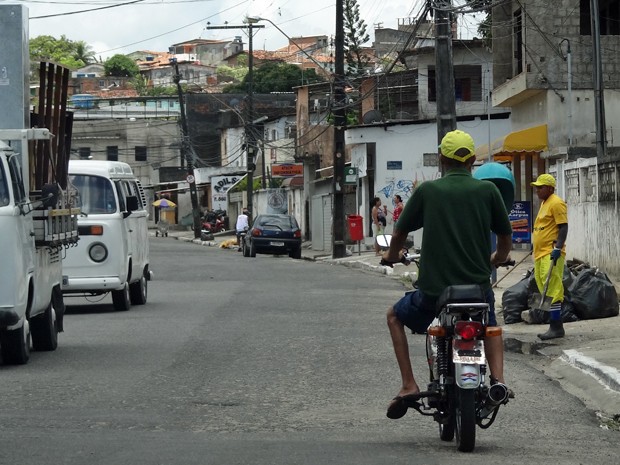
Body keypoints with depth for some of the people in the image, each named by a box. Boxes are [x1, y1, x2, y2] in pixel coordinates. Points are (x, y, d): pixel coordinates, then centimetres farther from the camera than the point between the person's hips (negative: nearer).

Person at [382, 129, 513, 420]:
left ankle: (409, 385, 14)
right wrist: (496, 260, 31)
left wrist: (392, 255, 28)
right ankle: (498, 378, 10)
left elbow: (400, 234, 5)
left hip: (433, 291, -2)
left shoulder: (427, 191, -3)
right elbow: (506, 238, 9)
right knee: (490, 325, 35)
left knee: (395, 316, 27)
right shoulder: (487, 191, -1)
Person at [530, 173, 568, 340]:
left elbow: (563, 227, -16)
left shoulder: (556, 203, -9)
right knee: (546, 290, 10)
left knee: (552, 290, -12)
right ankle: (554, 327, 13)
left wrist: (557, 247, -25)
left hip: (551, 254, -10)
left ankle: (556, 327, -13)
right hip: (541, 254, 10)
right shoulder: (544, 204, 21)